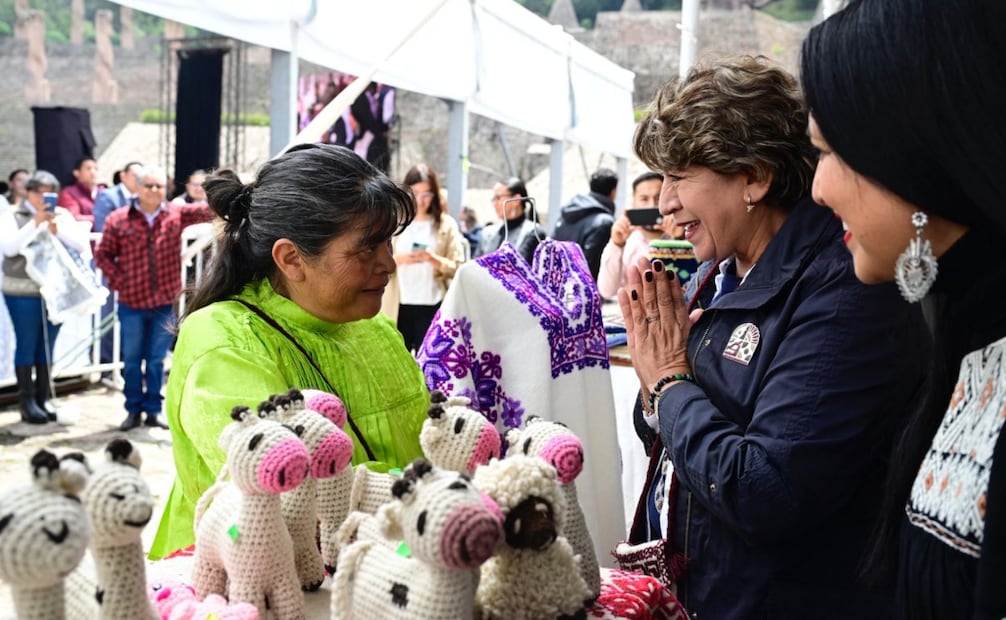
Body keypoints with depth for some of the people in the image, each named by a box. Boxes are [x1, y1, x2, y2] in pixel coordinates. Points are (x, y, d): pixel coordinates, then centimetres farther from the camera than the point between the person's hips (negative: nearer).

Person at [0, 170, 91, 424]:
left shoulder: (63, 215, 9)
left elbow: (81, 245, -1)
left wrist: (58, 230, -15)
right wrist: (35, 224, -18)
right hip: (22, 291, -3)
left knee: (48, 345, 9)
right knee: (26, 345, -1)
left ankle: (44, 398, 17)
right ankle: (27, 402, 5)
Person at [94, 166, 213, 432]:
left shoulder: (176, 215, 1)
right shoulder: (118, 220, -3)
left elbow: (206, 210, -11)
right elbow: (103, 254, 3)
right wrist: (117, 279, -9)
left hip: (164, 302, 1)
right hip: (132, 302, -1)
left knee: (156, 360, 10)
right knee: (132, 360, 8)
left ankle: (153, 410, 19)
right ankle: (133, 410, 19)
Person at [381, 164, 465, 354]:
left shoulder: (446, 224, 5)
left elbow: (458, 268, -2)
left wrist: (434, 259, -19)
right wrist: (398, 259, -16)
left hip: (432, 307, -1)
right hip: (398, 306, 1)